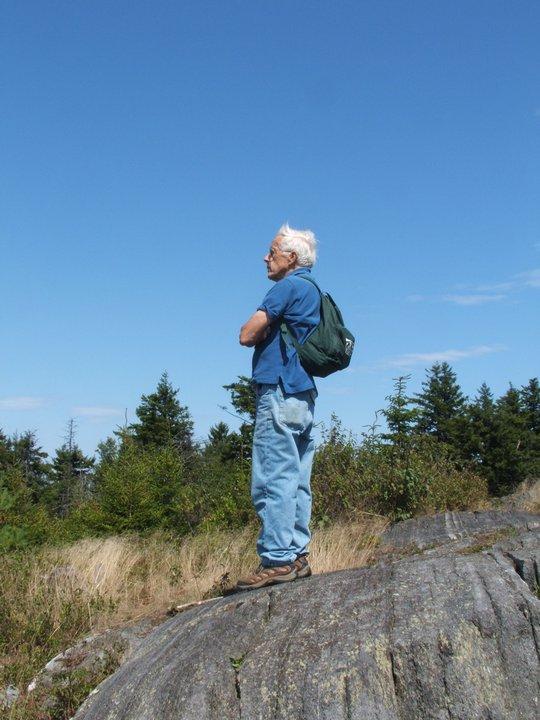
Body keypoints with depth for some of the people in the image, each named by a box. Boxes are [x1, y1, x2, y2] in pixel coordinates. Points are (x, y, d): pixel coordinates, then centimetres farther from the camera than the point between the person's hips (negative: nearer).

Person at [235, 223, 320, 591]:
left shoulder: (289, 286, -8)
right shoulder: (313, 291, 20)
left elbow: (247, 335, -11)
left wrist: (263, 334, 8)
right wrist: (269, 334, 6)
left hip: (279, 392, -10)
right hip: (304, 393, 10)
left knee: (273, 480, -9)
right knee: (297, 481, 9)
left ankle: (277, 560, -7)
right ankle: (298, 555, 14)